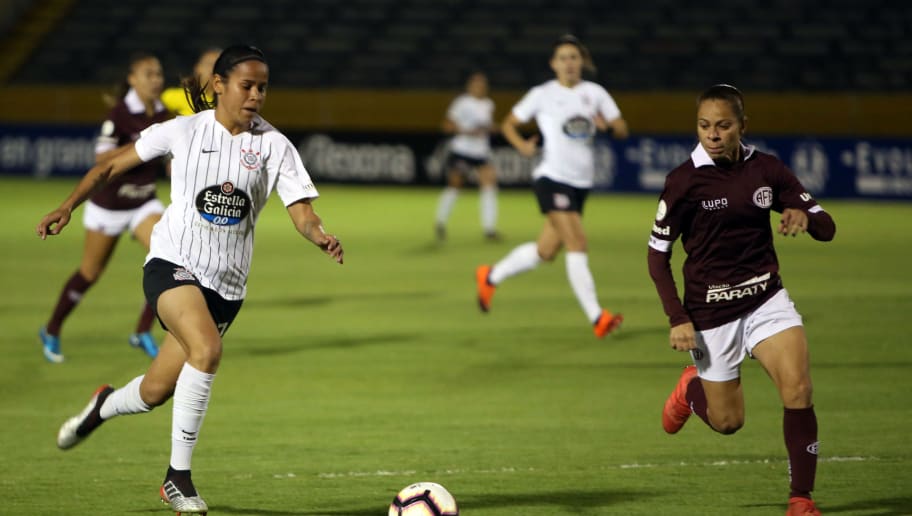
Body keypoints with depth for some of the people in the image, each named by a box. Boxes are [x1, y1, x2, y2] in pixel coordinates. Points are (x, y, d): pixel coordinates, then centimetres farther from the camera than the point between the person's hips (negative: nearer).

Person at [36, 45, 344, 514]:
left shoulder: (273, 145, 0)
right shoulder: (184, 131, -2)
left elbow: (302, 212, -6)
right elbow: (114, 165, 9)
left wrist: (322, 238, -27)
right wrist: (68, 206, 3)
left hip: (226, 283, 3)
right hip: (172, 264, -3)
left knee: (155, 393, 7)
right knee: (207, 350, -31)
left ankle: (104, 405, 45)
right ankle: (177, 475, -19)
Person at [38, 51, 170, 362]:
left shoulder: (163, 113, -1)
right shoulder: (121, 113, -18)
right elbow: (102, 156, -27)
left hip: (144, 202, 5)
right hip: (109, 204, -4)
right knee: (90, 273, 7)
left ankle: (143, 333, -4)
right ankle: (52, 331, 28)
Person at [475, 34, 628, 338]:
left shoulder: (595, 93, 7)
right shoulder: (542, 95, -1)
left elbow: (622, 130, 6)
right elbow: (508, 124, 7)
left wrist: (608, 125, -17)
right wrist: (522, 145, -13)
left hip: (581, 183, 5)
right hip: (552, 178, -5)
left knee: (545, 251, 12)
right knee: (577, 244, -18)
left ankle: (490, 277, 35)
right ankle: (597, 318, -21)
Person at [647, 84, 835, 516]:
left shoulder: (767, 170, -3)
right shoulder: (683, 181, -12)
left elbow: (826, 228, 0)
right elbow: (658, 255, -4)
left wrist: (805, 217, -24)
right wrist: (678, 319, -12)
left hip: (766, 300, 2)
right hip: (710, 313, -2)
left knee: (798, 389, -18)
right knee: (727, 421, 6)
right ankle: (692, 386, 42)